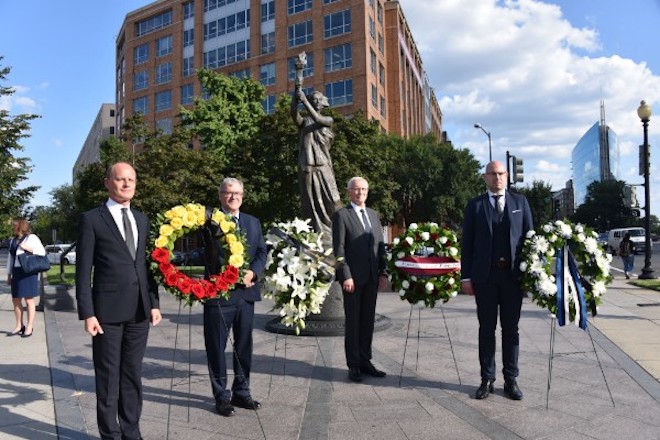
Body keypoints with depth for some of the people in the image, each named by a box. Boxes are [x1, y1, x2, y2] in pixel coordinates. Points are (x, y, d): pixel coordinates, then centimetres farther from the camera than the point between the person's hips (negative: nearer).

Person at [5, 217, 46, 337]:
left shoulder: (32, 238, -5)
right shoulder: (13, 240, 14)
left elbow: (42, 252, -9)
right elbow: (10, 258, 16)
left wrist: (28, 248, -18)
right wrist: (9, 275, 14)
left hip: (28, 272, -7)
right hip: (17, 273, 7)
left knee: (29, 300, -2)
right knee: (15, 300, 9)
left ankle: (29, 327, 5)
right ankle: (19, 326, 20)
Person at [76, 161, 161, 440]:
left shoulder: (142, 219, 12)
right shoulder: (91, 219, -3)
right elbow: (83, 271, -6)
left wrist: (154, 302, 8)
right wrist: (87, 313, -11)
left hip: (139, 310, 5)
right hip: (108, 310, -4)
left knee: (133, 374, 13)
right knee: (108, 377, 6)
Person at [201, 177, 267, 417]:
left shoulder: (253, 222, 12)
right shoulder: (209, 221, -4)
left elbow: (262, 251, 7)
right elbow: (212, 256, -13)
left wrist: (252, 272, -10)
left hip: (246, 293, 5)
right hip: (218, 293, -5)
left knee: (244, 345, 14)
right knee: (217, 347, 6)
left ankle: (241, 392, 30)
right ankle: (221, 396, 21)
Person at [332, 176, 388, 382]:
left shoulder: (374, 215, 14)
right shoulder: (341, 215, -4)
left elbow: (381, 246, 14)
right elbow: (339, 249, -9)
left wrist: (383, 272, 6)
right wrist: (346, 276, -15)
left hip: (372, 277, 5)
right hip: (353, 277, -5)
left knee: (368, 320, 11)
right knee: (353, 321, 3)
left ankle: (365, 361, 22)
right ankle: (354, 365, 13)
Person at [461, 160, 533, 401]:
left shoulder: (520, 202, 10)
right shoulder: (475, 205, 6)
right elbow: (467, 243, 4)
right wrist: (465, 276, -2)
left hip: (513, 274, 1)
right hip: (485, 275, -1)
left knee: (511, 329, 7)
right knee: (487, 328, 6)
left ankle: (510, 380, 18)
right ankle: (487, 379, 16)